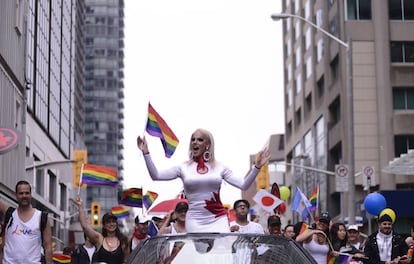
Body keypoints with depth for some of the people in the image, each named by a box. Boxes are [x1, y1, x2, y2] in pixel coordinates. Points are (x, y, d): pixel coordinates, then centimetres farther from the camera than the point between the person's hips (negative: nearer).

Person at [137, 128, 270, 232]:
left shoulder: (219, 167, 8)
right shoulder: (184, 168, 6)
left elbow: (243, 185, 3)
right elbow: (156, 176, -2)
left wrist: (257, 167, -9)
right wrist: (146, 153, -9)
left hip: (218, 219, 0)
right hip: (195, 220, 0)